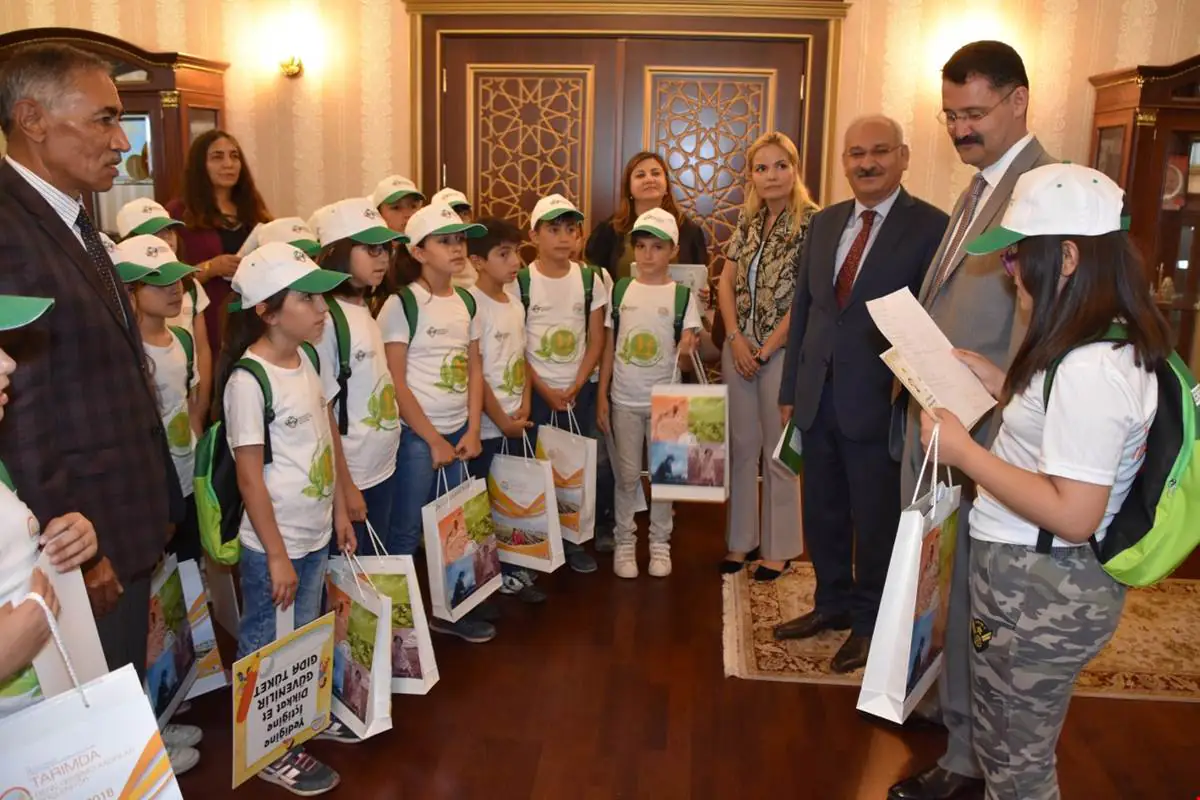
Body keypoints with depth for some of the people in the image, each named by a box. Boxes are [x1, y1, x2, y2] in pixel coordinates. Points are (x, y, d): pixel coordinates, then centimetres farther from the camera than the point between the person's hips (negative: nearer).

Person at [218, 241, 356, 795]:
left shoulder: (305, 360, 3)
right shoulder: (248, 380, -20)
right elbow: (249, 479, -19)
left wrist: (339, 509, 14)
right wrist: (276, 556, -16)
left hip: (315, 534, 7)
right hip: (274, 544, -7)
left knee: (306, 640, 20)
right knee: (267, 646, 9)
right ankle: (270, 752, 25)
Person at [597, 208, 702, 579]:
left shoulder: (682, 295, -4)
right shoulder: (620, 291, 1)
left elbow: (686, 347, -6)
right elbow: (609, 347, 4)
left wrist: (687, 350, -31)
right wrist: (601, 395, 1)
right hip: (625, 399, 1)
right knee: (627, 474, 8)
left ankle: (660, 542, 23)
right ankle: (625, 541, 20)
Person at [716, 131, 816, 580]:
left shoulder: (813, 221, -10)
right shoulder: (747, 219, 8)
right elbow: (726, 282, 8)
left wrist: (766, 349, -13)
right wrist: (736, 340, -5)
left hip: (783, 351, -5)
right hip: (739, 348, 5)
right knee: (741, 446, 10)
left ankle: (779, 547, 18)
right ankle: (742, 539, 23)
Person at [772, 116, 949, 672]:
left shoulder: (930, 228, -8)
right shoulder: (824, 223, 10)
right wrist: (790, 390, 11)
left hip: (879, 403, -5)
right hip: (817, 398, 6)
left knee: (875, 521, 9)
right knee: (822, 512, 17)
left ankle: (871, 622, 29)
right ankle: (834, 602, 38)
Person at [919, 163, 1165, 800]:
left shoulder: (1090, 371, -27)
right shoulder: (1116, 346, 5)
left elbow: (1073, 516, -29)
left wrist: (962, 450, -23)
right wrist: (997, 382, 9)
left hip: (1039, 589, -10)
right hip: (1047, 577, 10)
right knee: (1014, 747, 26)